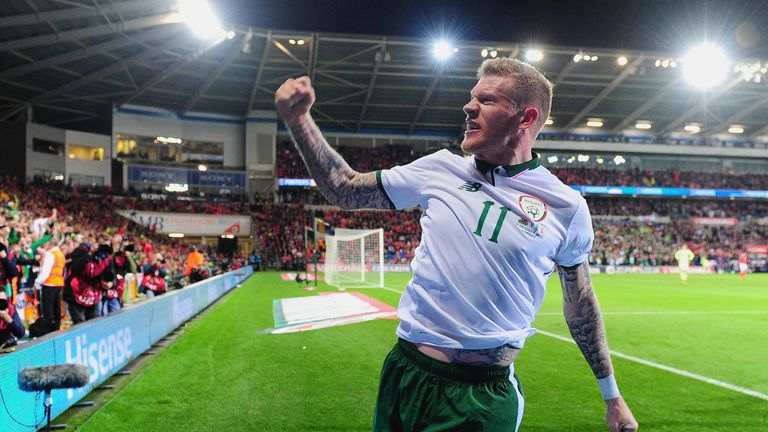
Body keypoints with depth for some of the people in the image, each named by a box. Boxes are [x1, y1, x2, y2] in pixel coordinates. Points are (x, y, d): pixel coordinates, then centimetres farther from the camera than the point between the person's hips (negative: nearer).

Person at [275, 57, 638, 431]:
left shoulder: (567, 207, -5)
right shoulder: (440, 168, 0)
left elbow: (581, 305, 7)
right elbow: (345, 191, 8)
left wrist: (612, 396, 14)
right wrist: (298, 118, -1)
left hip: (485, 398, -3)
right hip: (404, 376, 3)